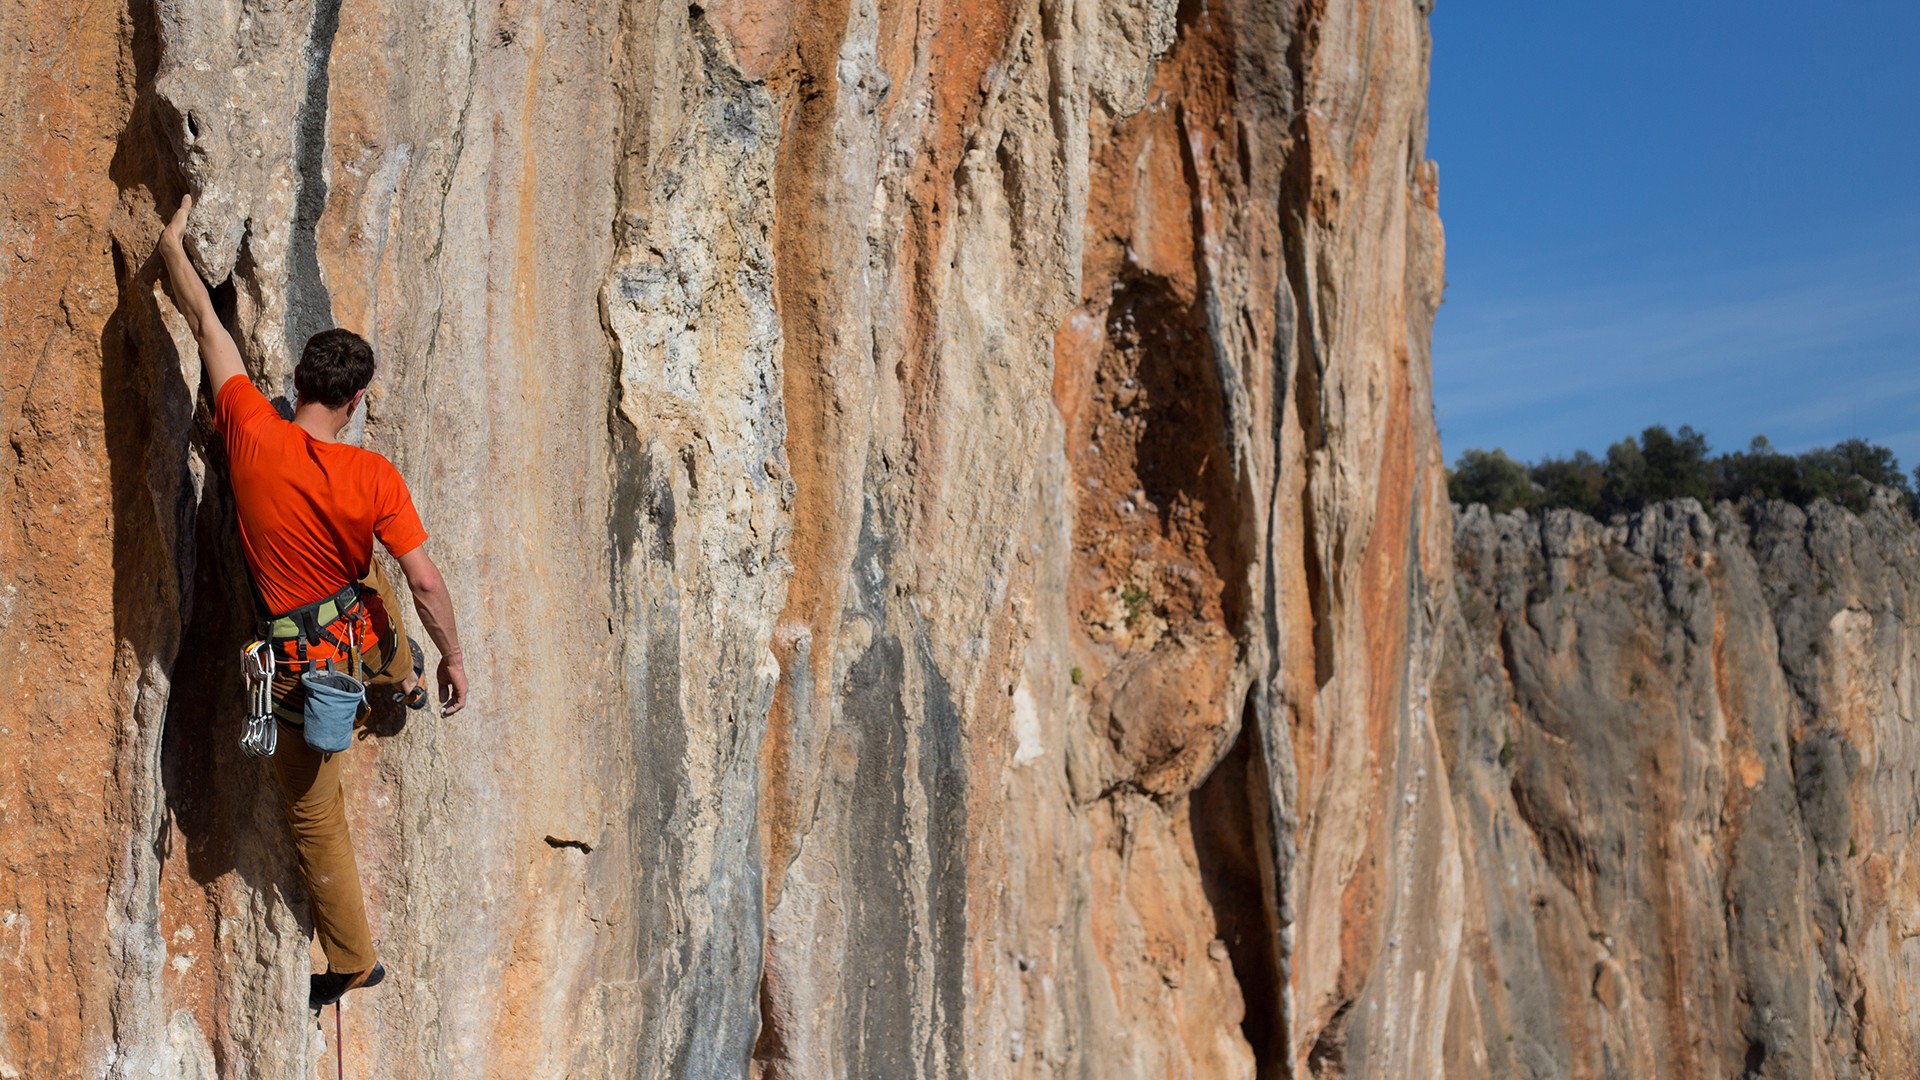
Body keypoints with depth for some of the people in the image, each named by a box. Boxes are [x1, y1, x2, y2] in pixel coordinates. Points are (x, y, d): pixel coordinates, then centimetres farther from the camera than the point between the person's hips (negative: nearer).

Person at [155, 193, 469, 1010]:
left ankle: (353, 959, 27)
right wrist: (453, 658, 0)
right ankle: (409, 685, 66)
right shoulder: (374, 478, -20)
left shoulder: (252, 435, -20)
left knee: (314, 818, 15)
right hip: (364, 643, 1)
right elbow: (425, 582, -16)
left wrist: (173, 245, 8)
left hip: (297, 670, -1)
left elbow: (207, 325, -6)